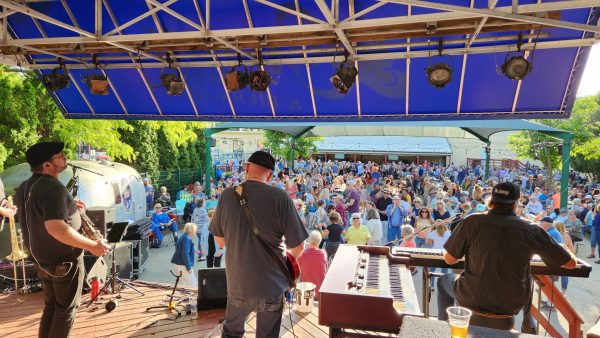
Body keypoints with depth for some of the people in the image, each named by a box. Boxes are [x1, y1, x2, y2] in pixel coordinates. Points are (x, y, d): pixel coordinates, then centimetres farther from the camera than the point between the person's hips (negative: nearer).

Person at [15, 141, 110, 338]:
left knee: (51, 305, 22)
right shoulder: (53, 188, -26)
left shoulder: (24, 187, 4)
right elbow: (56, 228, -37)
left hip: (41, 259, 9)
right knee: (66, 309, 8)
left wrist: (67, 206, 17)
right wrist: (92, 245, -30)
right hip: (64, 261, -9)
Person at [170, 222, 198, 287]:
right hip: (181, 265, -10)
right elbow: (185, 254, -23)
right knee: (192, 285, -2)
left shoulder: (183, 237, 13)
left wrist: (193, 251, 22)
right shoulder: (187, 238, -18)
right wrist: (189, 267, -21)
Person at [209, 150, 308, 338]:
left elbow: (220, 241, 6)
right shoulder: (280, 197, -14)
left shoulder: (227, 195, -5)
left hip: (237, 283, 3)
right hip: (271, 285, -2)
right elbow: (298, 247, -11)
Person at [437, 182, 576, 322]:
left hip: (472, 300, -2)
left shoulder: (472, 222, -13)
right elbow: (571, 263, -1)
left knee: (444, 280, 30)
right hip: (512, 306, 3)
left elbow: (449, 259, -6)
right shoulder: (531, 229, -9)